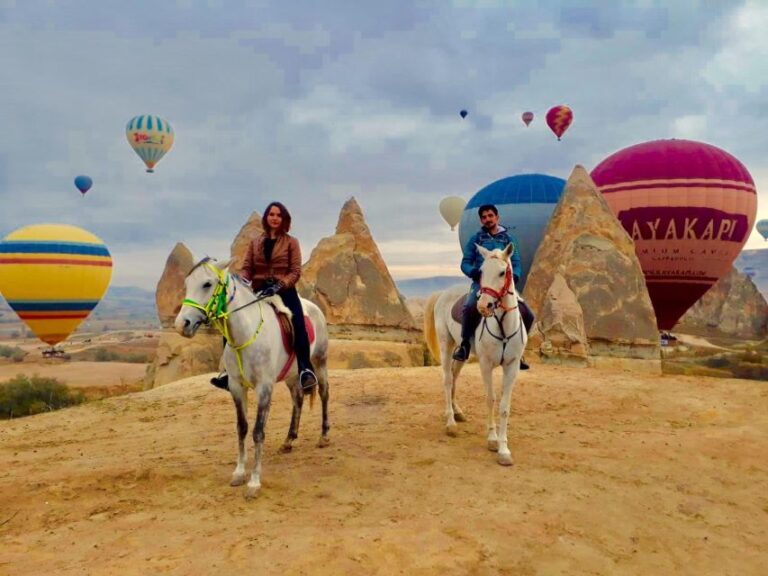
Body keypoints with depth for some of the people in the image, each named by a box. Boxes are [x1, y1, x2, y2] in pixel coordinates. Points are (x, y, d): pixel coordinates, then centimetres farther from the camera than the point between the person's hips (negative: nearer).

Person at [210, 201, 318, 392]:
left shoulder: (291, 242, 5)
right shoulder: (255, 242, 14)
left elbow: (295, 271, -4)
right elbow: (247, 268, 8)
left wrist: (279, 286, -21)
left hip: (284, 290, -4)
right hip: (259, 291, 4)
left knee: (298, 324, -31)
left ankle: (306, 369, -27)